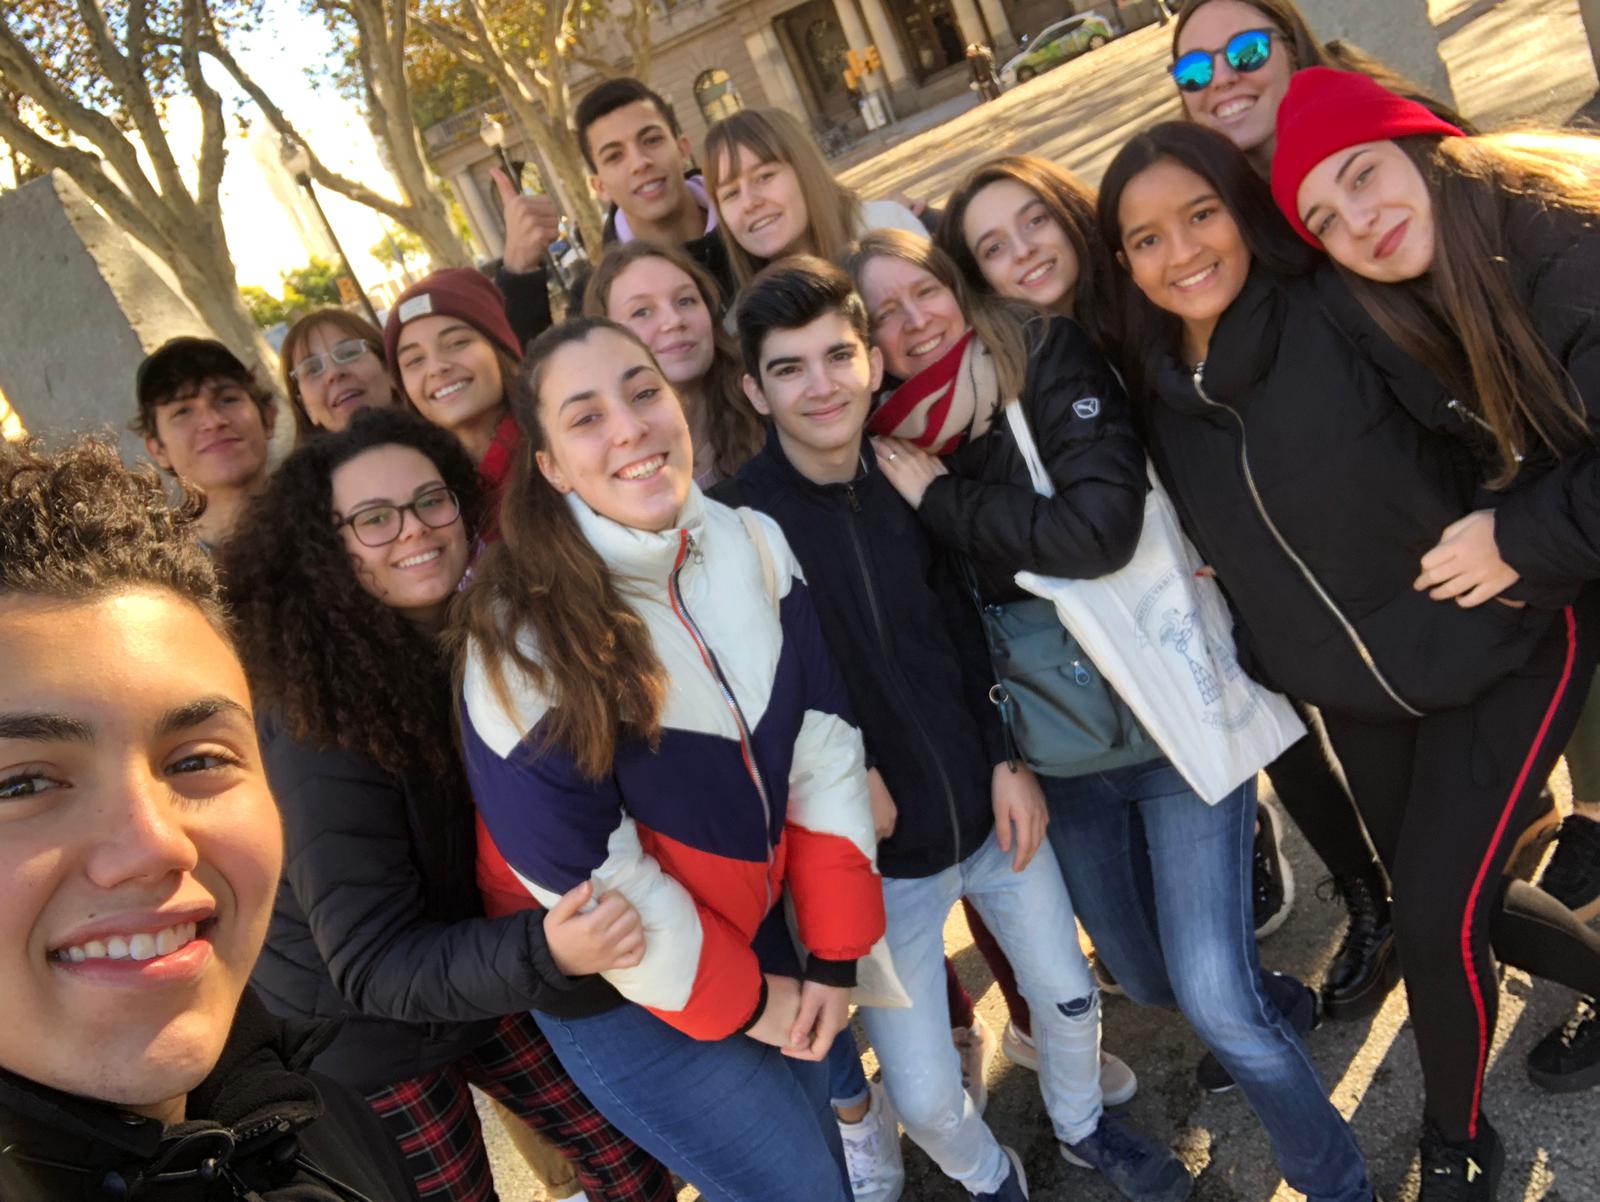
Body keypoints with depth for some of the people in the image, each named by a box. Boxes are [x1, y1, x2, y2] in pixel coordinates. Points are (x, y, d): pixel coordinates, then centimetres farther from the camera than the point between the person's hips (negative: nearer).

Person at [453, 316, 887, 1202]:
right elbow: (576, 869, -22)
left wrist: (834, 951, -7)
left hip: (759, 929, 6)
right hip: (619, 991, -5)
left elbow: (822, 743, -6)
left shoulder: (755, 546, -10)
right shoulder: (524, 633, -26)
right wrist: (738, 999, -13)